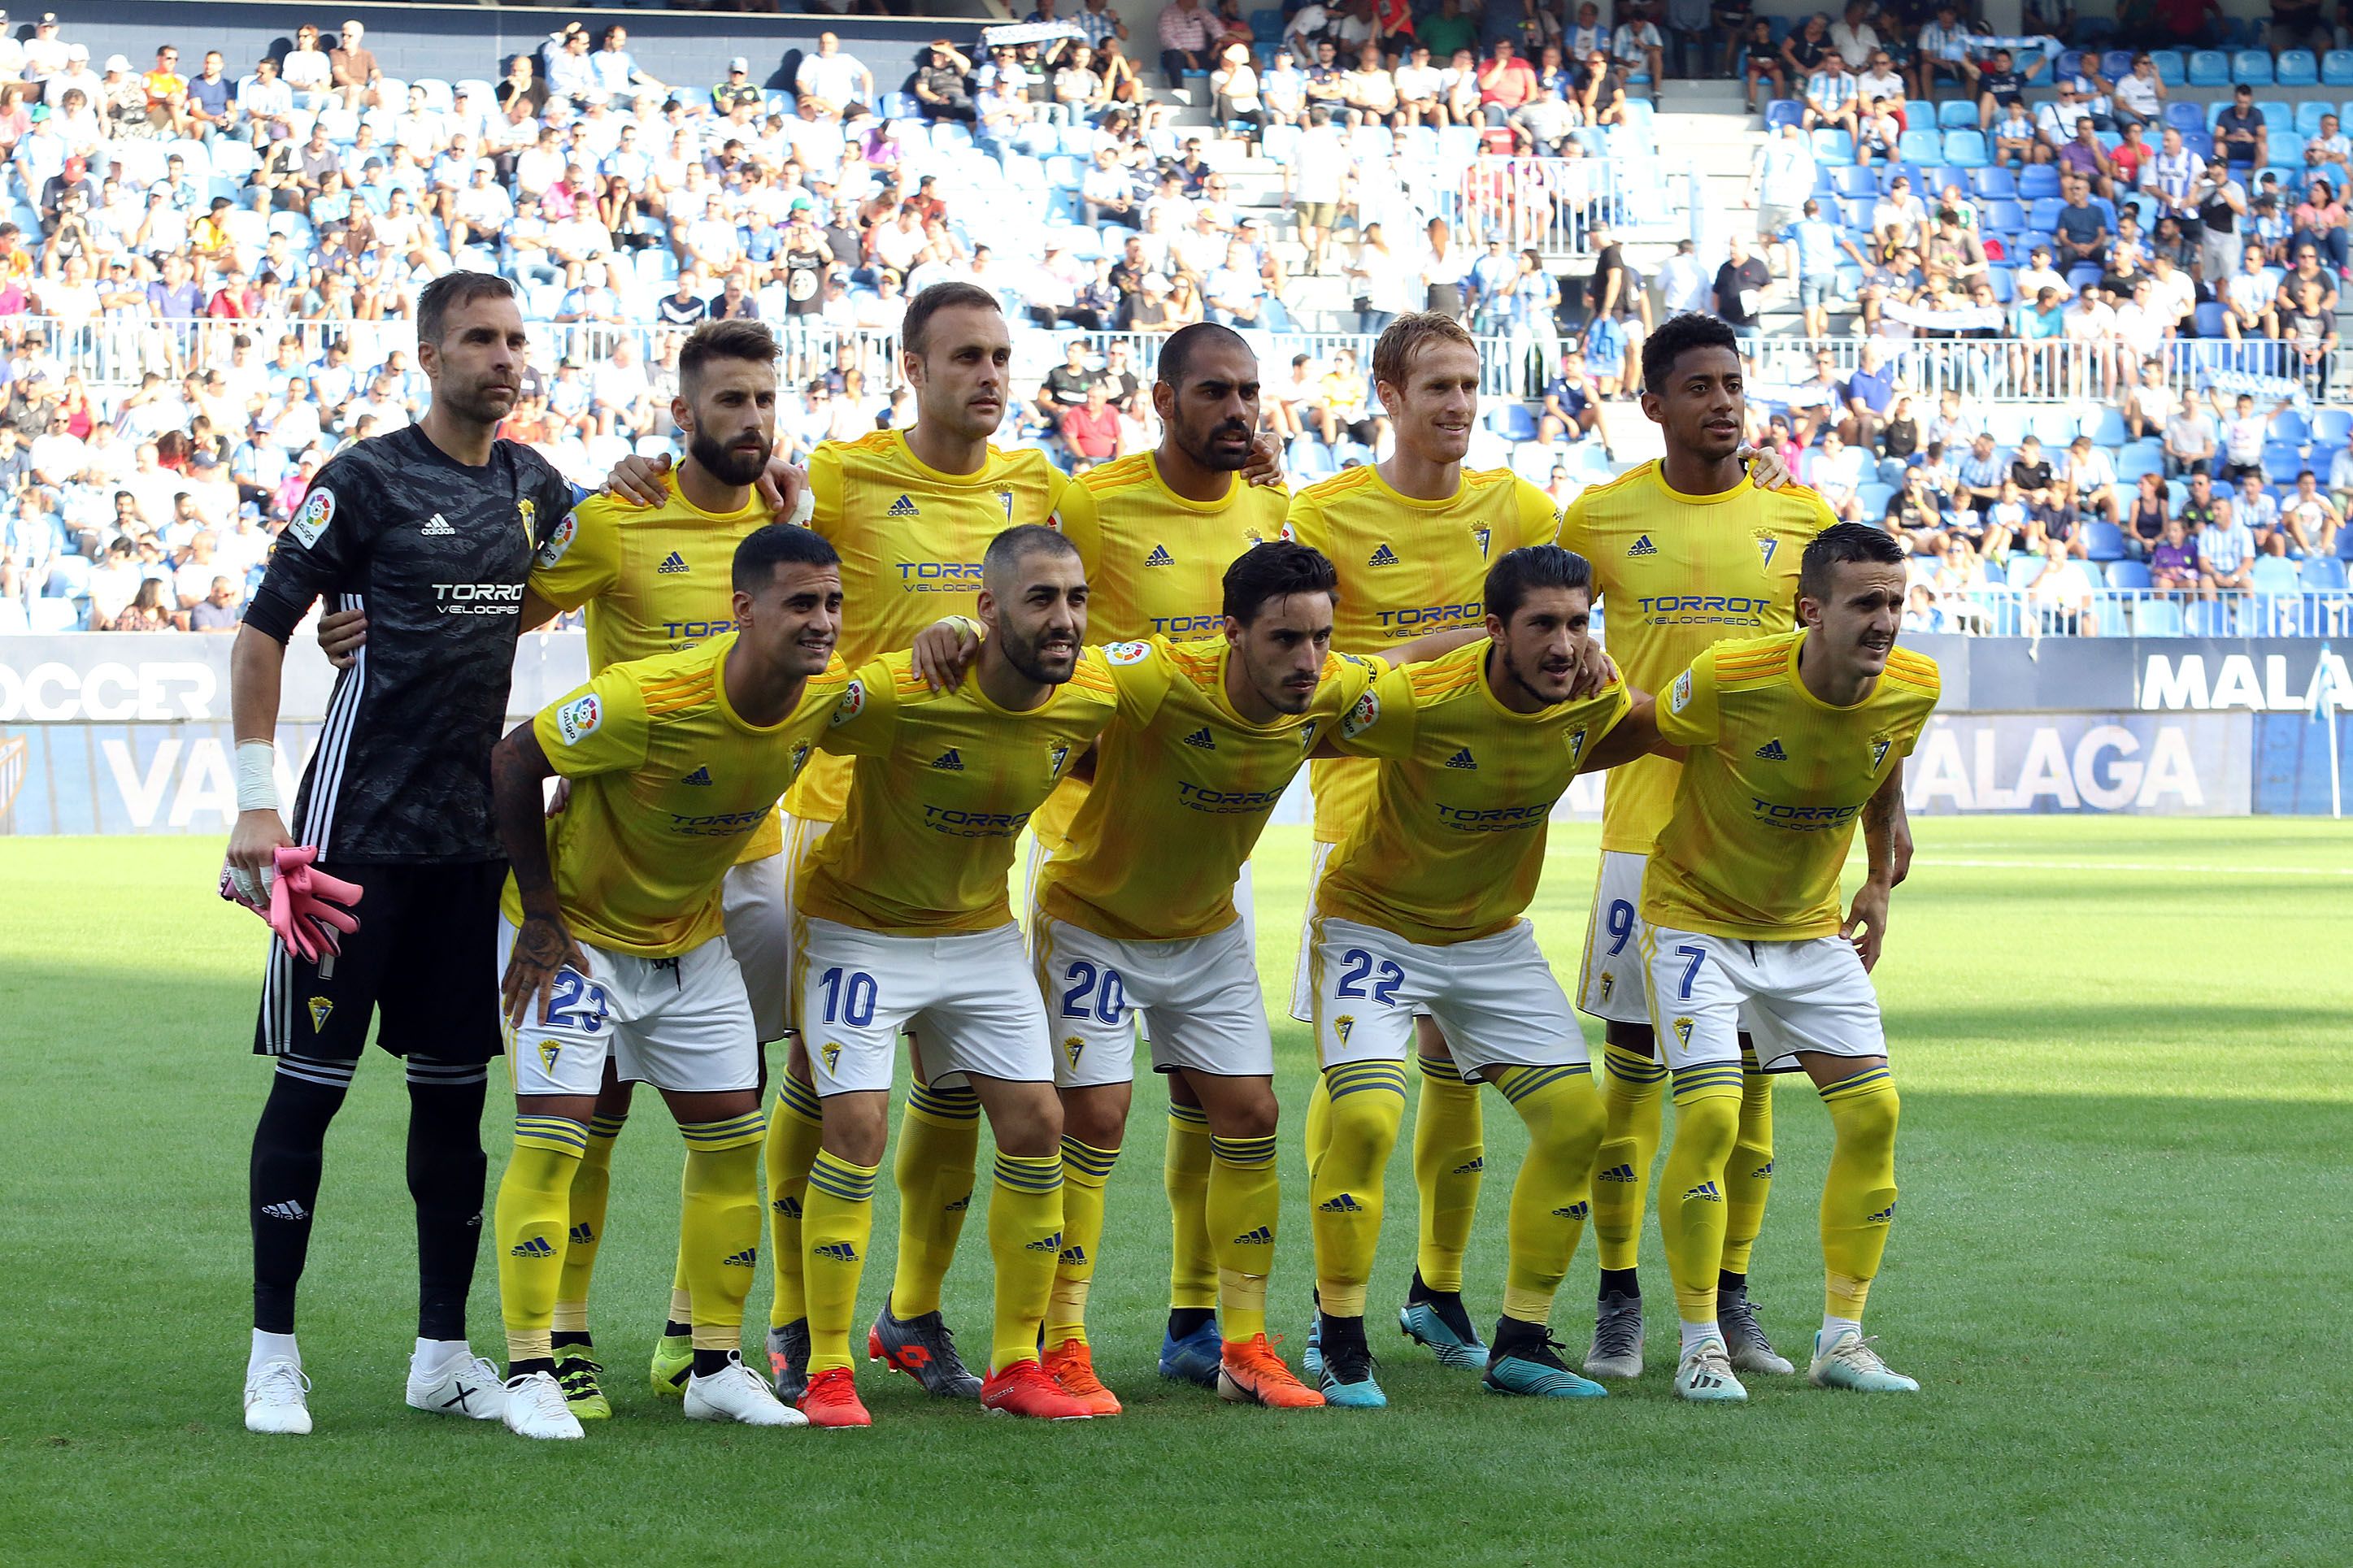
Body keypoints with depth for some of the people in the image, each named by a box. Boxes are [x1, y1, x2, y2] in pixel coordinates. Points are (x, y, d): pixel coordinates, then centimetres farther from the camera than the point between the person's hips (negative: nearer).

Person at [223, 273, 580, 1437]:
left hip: (477, 834, 6)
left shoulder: (533, 485, 11)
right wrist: (256, 804, -12)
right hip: (359, 828, -6)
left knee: (455, 1085, 8)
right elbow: (261, 633, -5)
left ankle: (444, 1352, 16)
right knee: (311, 1080, -3)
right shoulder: (368, 480, -7)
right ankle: (273, 1352, 4)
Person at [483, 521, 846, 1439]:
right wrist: (541, 914, -18)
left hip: (694, 934, 6)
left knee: (731, 1139, 5)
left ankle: (716, 1368, 15)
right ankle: (530, 1371, -6)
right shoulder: (648, 699, -33)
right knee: (552, 1138, -13)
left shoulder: (831, 697, -15)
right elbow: (511, 763, -21)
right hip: (577, 929, -6)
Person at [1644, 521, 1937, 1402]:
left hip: (1811, 929, 5)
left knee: (1872, 1113, -4)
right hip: (1696, 920, -5)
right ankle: (1701, 1346, -6)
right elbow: (1646, 736, -5)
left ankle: (1842, 1339, 6)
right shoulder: (1727, 679, -27)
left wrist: (1880, 882, 14)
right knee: (1711, 1118, -18)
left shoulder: (1912, 690, -12)